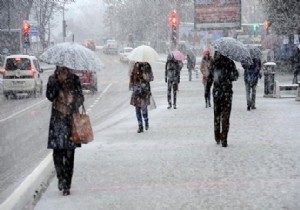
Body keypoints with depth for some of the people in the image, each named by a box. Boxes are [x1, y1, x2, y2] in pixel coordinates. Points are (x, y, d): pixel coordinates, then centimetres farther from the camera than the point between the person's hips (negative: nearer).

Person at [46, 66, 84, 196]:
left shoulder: (74, 79, 5)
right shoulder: (52, 79, 6)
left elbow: (80, 97, 7)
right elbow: (50, 96, -7)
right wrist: (55, 82, -16)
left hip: (71, 119, 0)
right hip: (57, 120, 0)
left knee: (69, 153, -2)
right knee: (57, 151, -3)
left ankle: (66, 185, 3)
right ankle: (61, 179, 19)